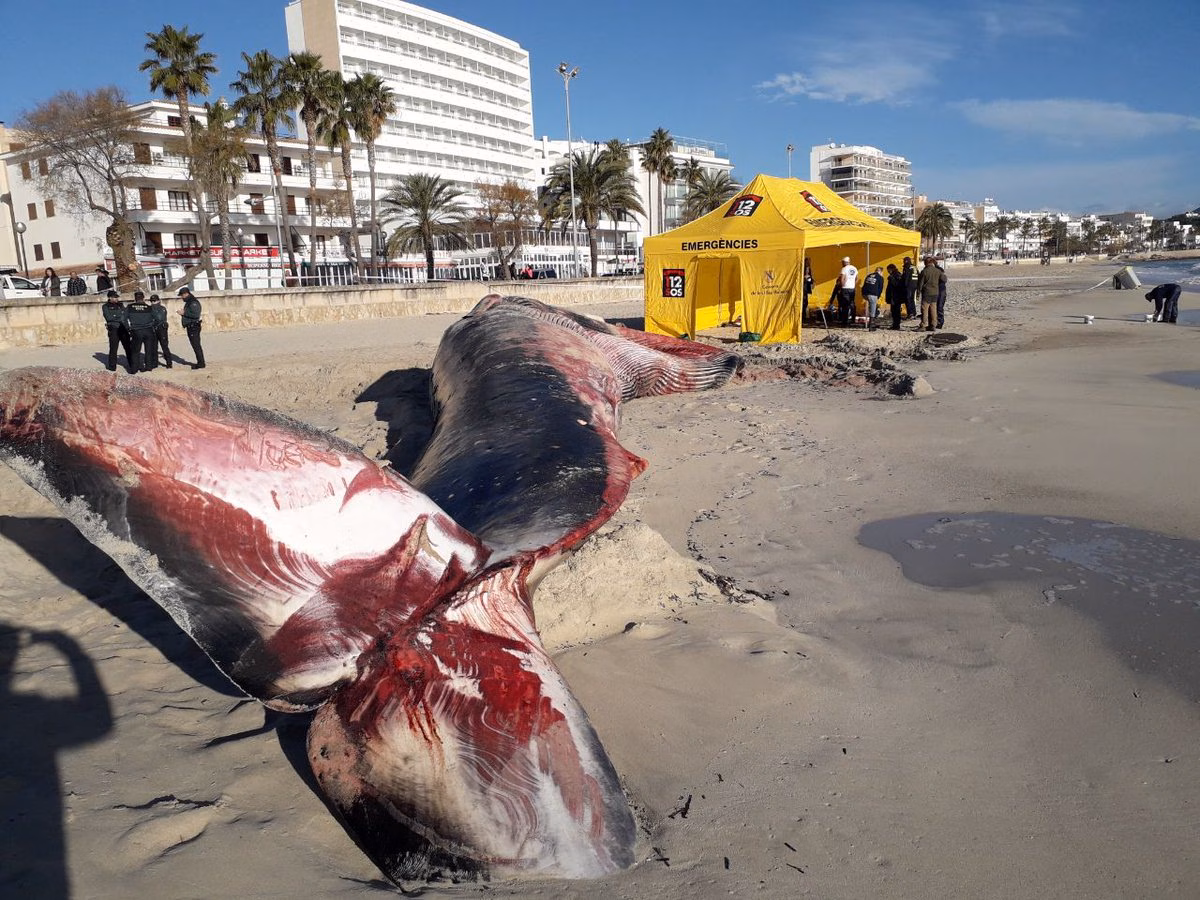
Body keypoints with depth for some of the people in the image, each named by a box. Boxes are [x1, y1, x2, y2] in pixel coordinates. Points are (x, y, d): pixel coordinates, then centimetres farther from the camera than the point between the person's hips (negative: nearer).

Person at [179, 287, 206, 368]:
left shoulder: (194, 303, -15)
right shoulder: (188, 302, 18)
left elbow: (196, 315, -25)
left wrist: (184, 313, -20)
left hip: (194, 327, -10)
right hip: (190, 327, 10)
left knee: (196, 346, -9)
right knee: (195, 345, 11)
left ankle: (201, 363, -6)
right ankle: (200, 362, 15)